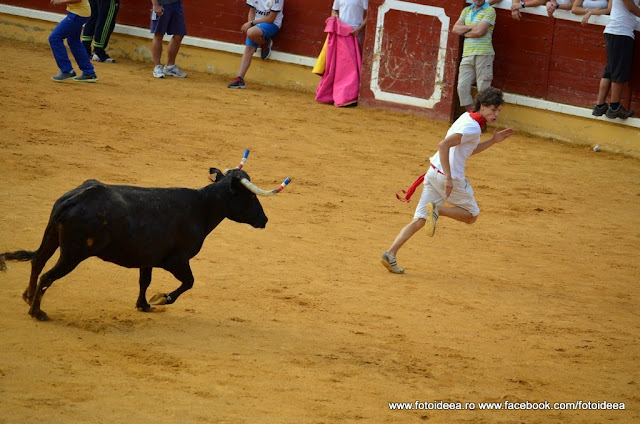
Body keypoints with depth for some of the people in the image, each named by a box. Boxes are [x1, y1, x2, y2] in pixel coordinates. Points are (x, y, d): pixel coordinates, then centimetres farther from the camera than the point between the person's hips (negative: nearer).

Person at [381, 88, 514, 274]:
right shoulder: (473, 127, -16)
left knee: (419, 220, 5)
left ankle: (391, 254, -9)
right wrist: (449, 178, -29)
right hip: (450, 177, -9)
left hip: (433, 173, 9)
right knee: (471, 215, 12)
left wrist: (493, 141, 20)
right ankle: (438, 210, -9)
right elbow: (443, 145, -27)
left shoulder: (467, 117, 14)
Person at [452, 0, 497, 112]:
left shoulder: (489, 11, -1)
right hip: (467, 55, 6)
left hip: (483, 54, -6)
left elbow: (479, 31, -12)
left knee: (483, 90, -5)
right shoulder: (466, 10, 18)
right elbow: (456, 28, 8)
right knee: (462, 87, -3)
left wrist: (465, 33, 4)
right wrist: (472, 27, -5)